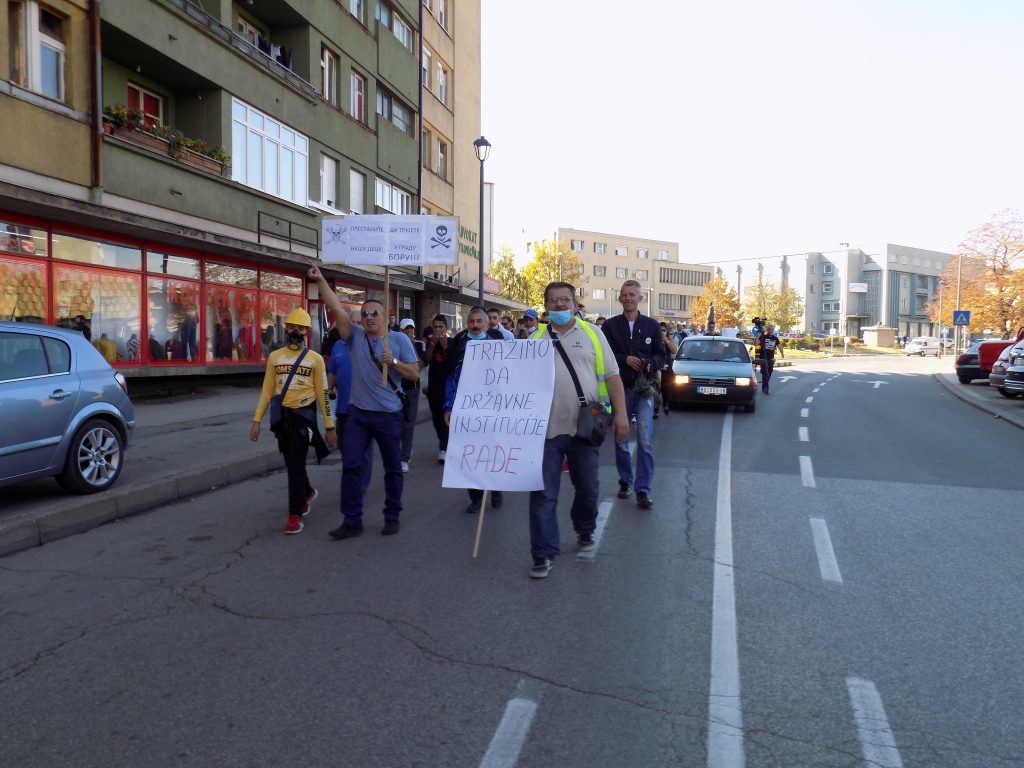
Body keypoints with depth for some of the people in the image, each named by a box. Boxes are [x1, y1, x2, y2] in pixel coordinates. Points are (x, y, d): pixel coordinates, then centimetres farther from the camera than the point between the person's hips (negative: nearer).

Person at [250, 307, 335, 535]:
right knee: (290, 463, 14)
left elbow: (323, 394, -1)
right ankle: (307, 492, 43)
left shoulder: (315, 359, -2)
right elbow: (267, 390, 8)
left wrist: (329, 427, -2)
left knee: (296, 464, -9)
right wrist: (256, 420, 3)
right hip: (282, 415, 4)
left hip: (304, 415, -4)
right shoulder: (275, 356, 6)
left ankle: (295, 515, 0)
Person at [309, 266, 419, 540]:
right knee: (351, 465, 0)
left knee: (392, 468, 9)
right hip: (357, 413, 2)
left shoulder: (399, 339, -2)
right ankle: (352, 521, 9)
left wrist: (393, 361, -20)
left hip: (388, 415, -2)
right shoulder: (355, 337, 2)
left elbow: (413, 373, -3)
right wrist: (321, 280, -15)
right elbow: (336, 308, -7)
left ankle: (392, 516, 23)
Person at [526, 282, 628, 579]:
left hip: (585, 426, 0)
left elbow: (611, 375, 4)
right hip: (546, 428, 0)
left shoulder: (592, 333, 7)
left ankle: (585, 531, 39)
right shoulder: (536, 339, 8)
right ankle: (543, 554, 6)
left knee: (587, 487, 14)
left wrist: (620, 413, -3)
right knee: (543, 493, -2)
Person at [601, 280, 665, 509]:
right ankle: (625, 481, 25)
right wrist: (625, 359, -14)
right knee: (620, 439, 9)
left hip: (644, 388, 0)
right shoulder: (610, 325, 4)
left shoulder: (652, 325, 7)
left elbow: (661, 355, 8)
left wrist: (651, 363, -13)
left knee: (646, 440, -8)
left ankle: (643, 489, -3)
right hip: (619, 387, 1)